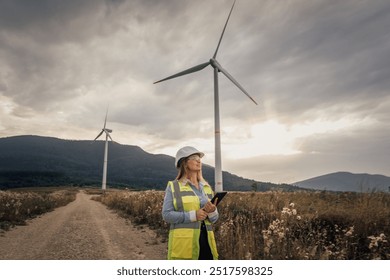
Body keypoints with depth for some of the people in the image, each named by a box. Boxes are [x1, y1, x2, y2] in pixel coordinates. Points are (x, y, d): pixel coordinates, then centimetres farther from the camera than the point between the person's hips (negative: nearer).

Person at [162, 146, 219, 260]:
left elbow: (214, 218, 14)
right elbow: (166, 215, -8)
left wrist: (212, 211, -9)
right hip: (183, 242, -4)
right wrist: (193, 215, -17)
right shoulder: (173, 187, 0)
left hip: (205, 240, 5)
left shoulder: (206, 187, 13)